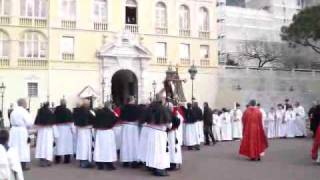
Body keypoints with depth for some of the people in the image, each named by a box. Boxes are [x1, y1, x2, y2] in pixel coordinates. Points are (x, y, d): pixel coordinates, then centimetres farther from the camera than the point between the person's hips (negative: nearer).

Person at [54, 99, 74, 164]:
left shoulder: (56, 110, 3)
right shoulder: (67, 111, -11)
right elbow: (71, 121, -10)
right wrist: (73, 129, -5)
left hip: (58, 128, 4)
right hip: (66, 128, -4)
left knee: (59, 143, 8)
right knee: (67, 143, 2)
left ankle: (58, 159, 12)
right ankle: (67, 159, 6)